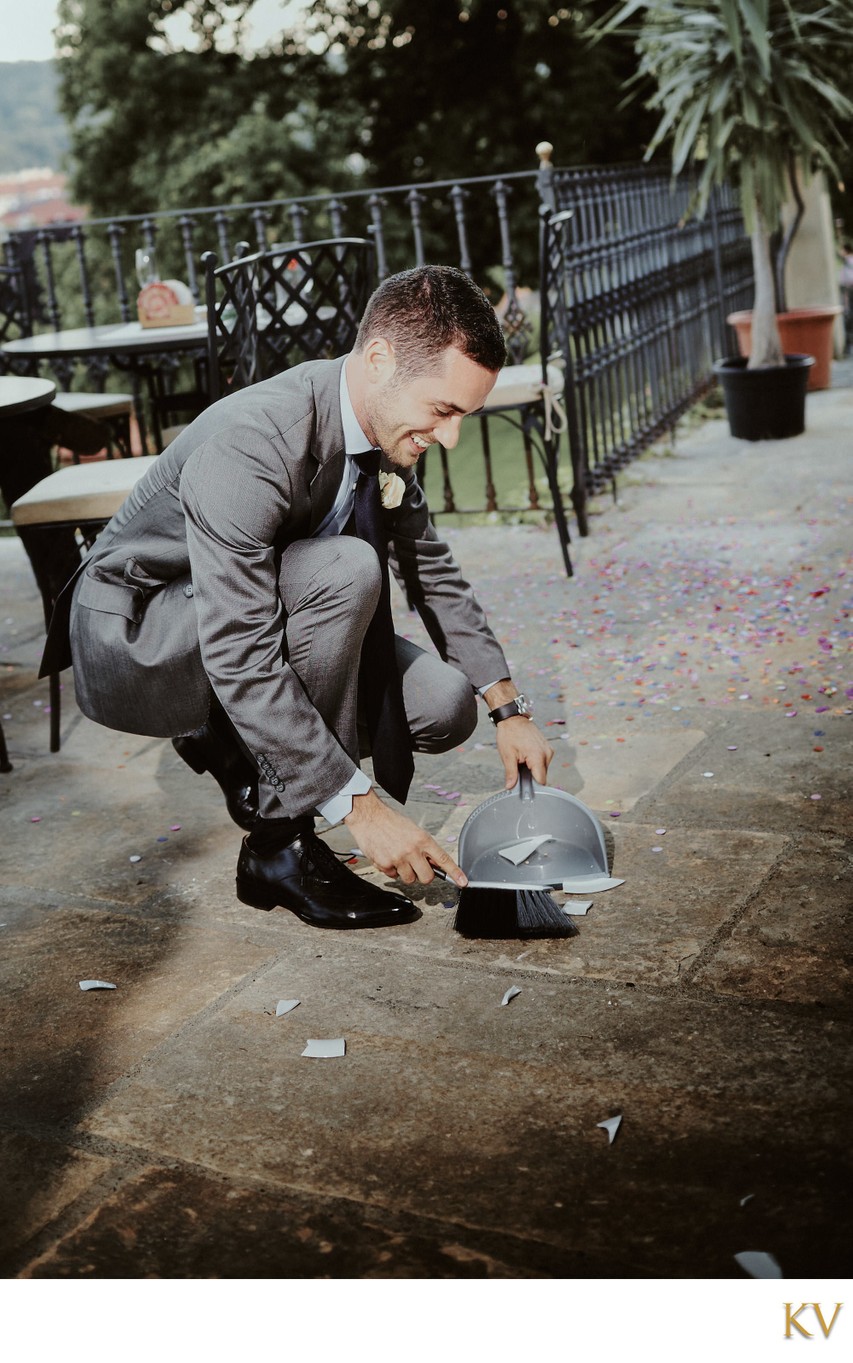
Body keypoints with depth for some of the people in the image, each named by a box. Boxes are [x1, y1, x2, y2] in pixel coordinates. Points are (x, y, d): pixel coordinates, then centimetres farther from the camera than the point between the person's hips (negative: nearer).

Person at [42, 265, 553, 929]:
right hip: (131, 643, -7)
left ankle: (231, 745, 11)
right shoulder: (247, 446, -33)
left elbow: (432, 569, 7)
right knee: (347, 570, -33)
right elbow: (240, 662, -36)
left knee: (444, 705, -9)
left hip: (255, 621, 7)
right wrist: (360, 805, -35)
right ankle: (280, 847, -20)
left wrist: (509, 709, 1)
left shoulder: (383, 424, -7)